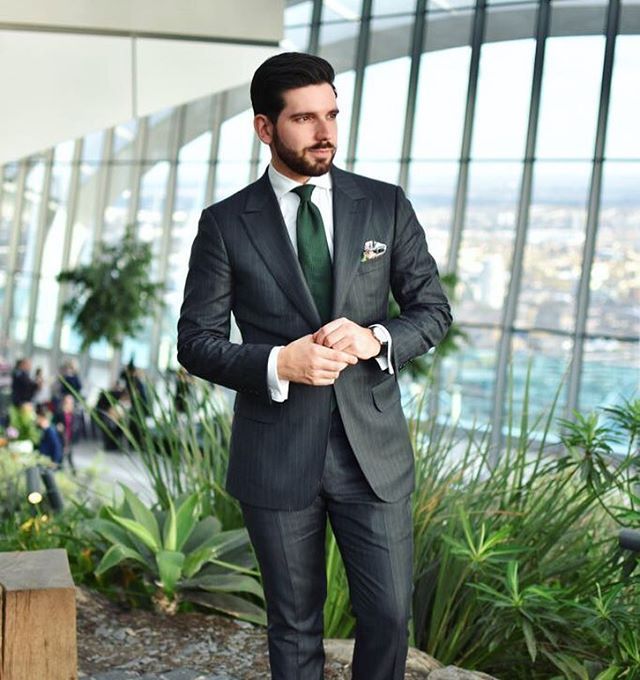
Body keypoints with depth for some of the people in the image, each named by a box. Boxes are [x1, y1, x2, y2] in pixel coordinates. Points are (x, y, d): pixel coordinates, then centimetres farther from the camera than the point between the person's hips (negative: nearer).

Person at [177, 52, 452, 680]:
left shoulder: (386, 206, 1)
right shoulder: (225, 224, -3)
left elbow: (433, 309, 5)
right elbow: (195, 341, -2)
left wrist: (376, 339, -17)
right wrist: (278, 364, -20)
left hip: (373, 446, 1)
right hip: (276, 456, -1)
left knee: (389, 613, 9)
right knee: (295, 625, 15)